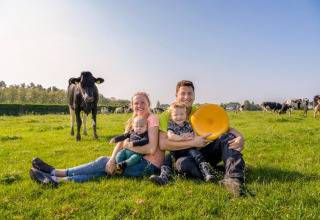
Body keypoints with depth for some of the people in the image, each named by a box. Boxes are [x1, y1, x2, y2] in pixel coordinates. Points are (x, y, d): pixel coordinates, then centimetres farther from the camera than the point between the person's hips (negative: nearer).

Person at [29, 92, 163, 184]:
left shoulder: (152, 119, -11)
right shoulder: (133, 121, 14)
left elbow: (151, 149, -20)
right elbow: (121, 142, 1)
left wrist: (128, 146, -12)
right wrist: (112, 159, -17)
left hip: (148, 165, -6)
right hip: (137, 160, 7)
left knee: (103, 161, -15)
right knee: (104, 169, -13)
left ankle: (56, 173, -11)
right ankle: (58, 179, -17)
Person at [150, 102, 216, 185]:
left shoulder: (188, 124, 15)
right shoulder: (171, 125, 7)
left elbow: (195, 135, 13)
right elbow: (170, 136, -11)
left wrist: (190, 135, -11)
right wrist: (183, 138, -19)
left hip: (189, 149, 0)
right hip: (176, 150, 0)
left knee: (197, 154, -26)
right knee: (167, 158, -23)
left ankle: (207, 174, -33)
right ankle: (163, 177, -32)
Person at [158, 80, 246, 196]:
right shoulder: (166, 116, -5)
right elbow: (163, 144, -18)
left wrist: (240, 137, -24)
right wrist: (193, 143, -22)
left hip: (204, 153, 4)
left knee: (227, 137, -21)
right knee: (182, 163, -38)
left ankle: (234, 178, -40)